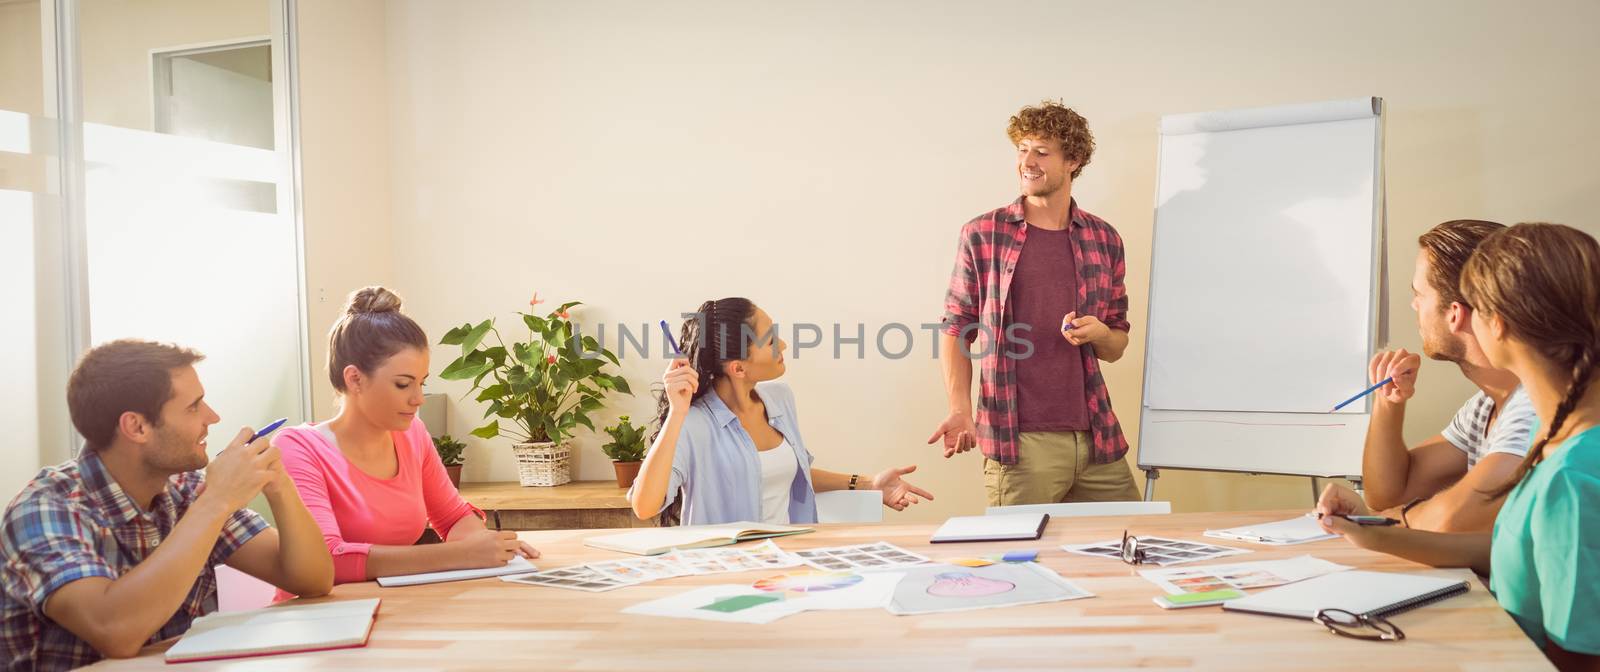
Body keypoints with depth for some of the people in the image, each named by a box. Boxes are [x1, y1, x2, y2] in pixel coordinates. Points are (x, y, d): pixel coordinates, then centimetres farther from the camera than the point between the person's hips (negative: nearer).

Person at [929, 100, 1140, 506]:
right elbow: (956, 331, 2)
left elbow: (1117, 347, 16)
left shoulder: (1104, 239, 9)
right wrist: (961, 410, -12)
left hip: (1097, 440, 4)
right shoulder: (983, 235, 0)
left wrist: (1097, 332, -8)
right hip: (1020, 442, -3)